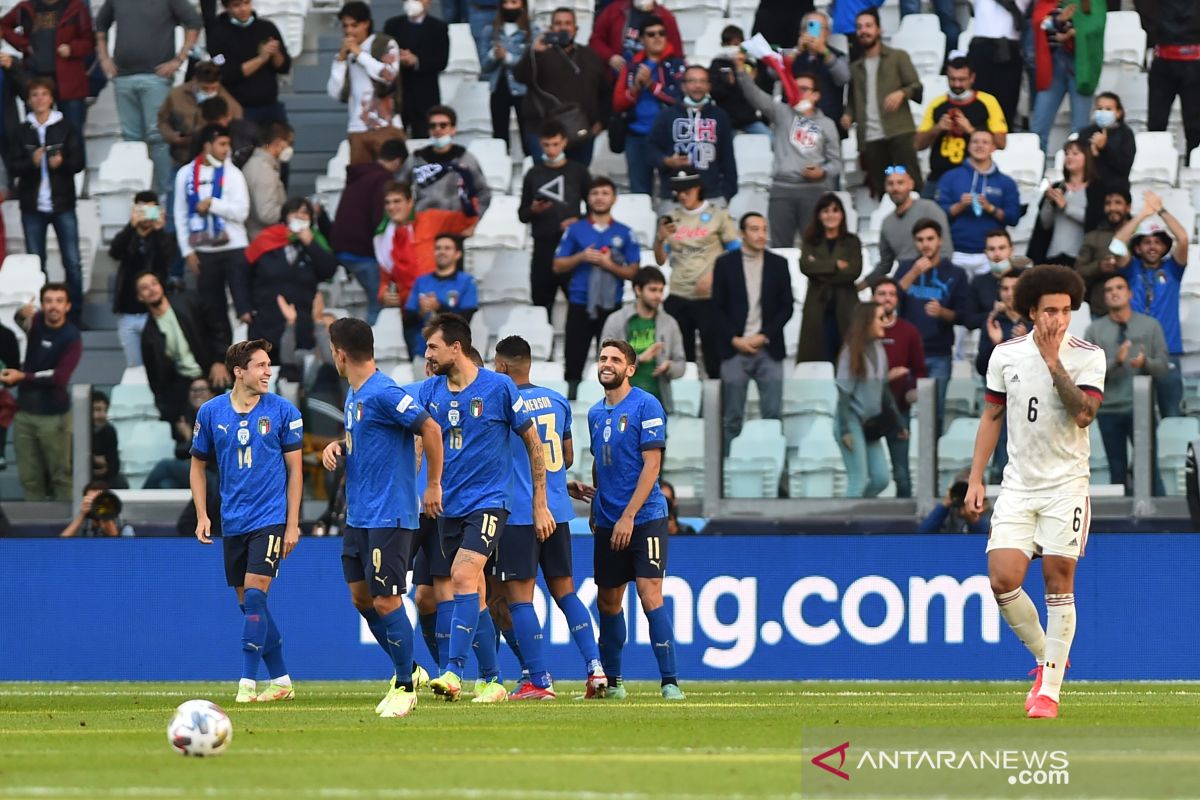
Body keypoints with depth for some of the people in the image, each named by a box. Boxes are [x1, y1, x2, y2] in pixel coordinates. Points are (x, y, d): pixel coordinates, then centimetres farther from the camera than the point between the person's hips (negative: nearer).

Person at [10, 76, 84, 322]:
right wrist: (32, 162, -19)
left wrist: (62, 162, -23)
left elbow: (78, 162, -2)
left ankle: (76, 315, 2)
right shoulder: (22, 132, 5)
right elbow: (14, 167, 1)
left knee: (73, 262, -4)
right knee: (35, 264, 5)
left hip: (63, 203, -2)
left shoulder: (66, 129, 1)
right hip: (32, 205, 2)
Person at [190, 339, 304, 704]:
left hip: (270, 519, -4)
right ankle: (280, 680, 17)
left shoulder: (282, 411, -3)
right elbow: (198, 465, 14)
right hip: (232, 523, 4)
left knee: (255, 595, -14)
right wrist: (202, 516, 5)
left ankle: (248, 681, -12)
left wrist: (292, 523, -4)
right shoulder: (211, 412, 3)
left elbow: (295, 469, 1)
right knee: (249, 603, 7)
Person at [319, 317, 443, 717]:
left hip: (388, 515, -10)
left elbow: (431, 429, -19)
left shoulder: (383, 393, -17)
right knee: (362, 598, 12)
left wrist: (434, 485, -16)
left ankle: (406, 686, 3)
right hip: (358, 515, 10)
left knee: (386, 601, -7)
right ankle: (405, 671, 24)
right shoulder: (353, 395, 12)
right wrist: (336, 446, 6)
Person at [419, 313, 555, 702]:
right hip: (449, 508, 5)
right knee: (474, 597, 8)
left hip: (488, 501, -5)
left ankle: (453, 671, -29)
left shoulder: (499, 387, -6)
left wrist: (540, 503, 1)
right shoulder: (430, 391, 7)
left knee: (463, 577, -23)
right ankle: (492, 681, 16)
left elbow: (533, 443, 2)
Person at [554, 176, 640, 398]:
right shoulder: (575, 230, 8)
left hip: (611, 306, -1)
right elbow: (558, 266, 7)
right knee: (574, 361, 0)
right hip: (580, 305, 1)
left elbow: (633, 272, 3)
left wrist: (609, 265, -14)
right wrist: (581, 257, -10)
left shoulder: (624, 233, 6)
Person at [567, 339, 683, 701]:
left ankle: (670, 681, -11)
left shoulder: (646, 407, -8)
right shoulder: (596, 413, 13)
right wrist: (587, 490, 8)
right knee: (608, 601, 9)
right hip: (607, 521, 7)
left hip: (644, 518, -7)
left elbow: (651, 465, -13)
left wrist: (628, 516, -17)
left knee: (650, 595, -13)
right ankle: (611, 682, 19)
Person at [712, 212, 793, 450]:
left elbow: (787, 306, 6)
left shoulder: (778, 264, 7)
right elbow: (718, 308, 3)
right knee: (732, 417, 0)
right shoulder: (725, 264, 4)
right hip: (735, 349, -1)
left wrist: (763, 336, -6)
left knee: (773, 415, -3)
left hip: (768, 348, 1)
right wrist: (735, 339, -8)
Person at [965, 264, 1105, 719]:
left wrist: (1053, 361, -21)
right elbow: (991, 417, 13)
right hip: (1018, 486, 2)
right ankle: (1047, 656, 14)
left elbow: (1084, 413, -18)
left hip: (1066, 485, -2)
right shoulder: (1006, 355, 4)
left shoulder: (1088, 357, -4)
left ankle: (1049, 690, 4)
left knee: (1058, 582, -4)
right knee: (1002, 578, -10)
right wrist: (976, 479, 9)